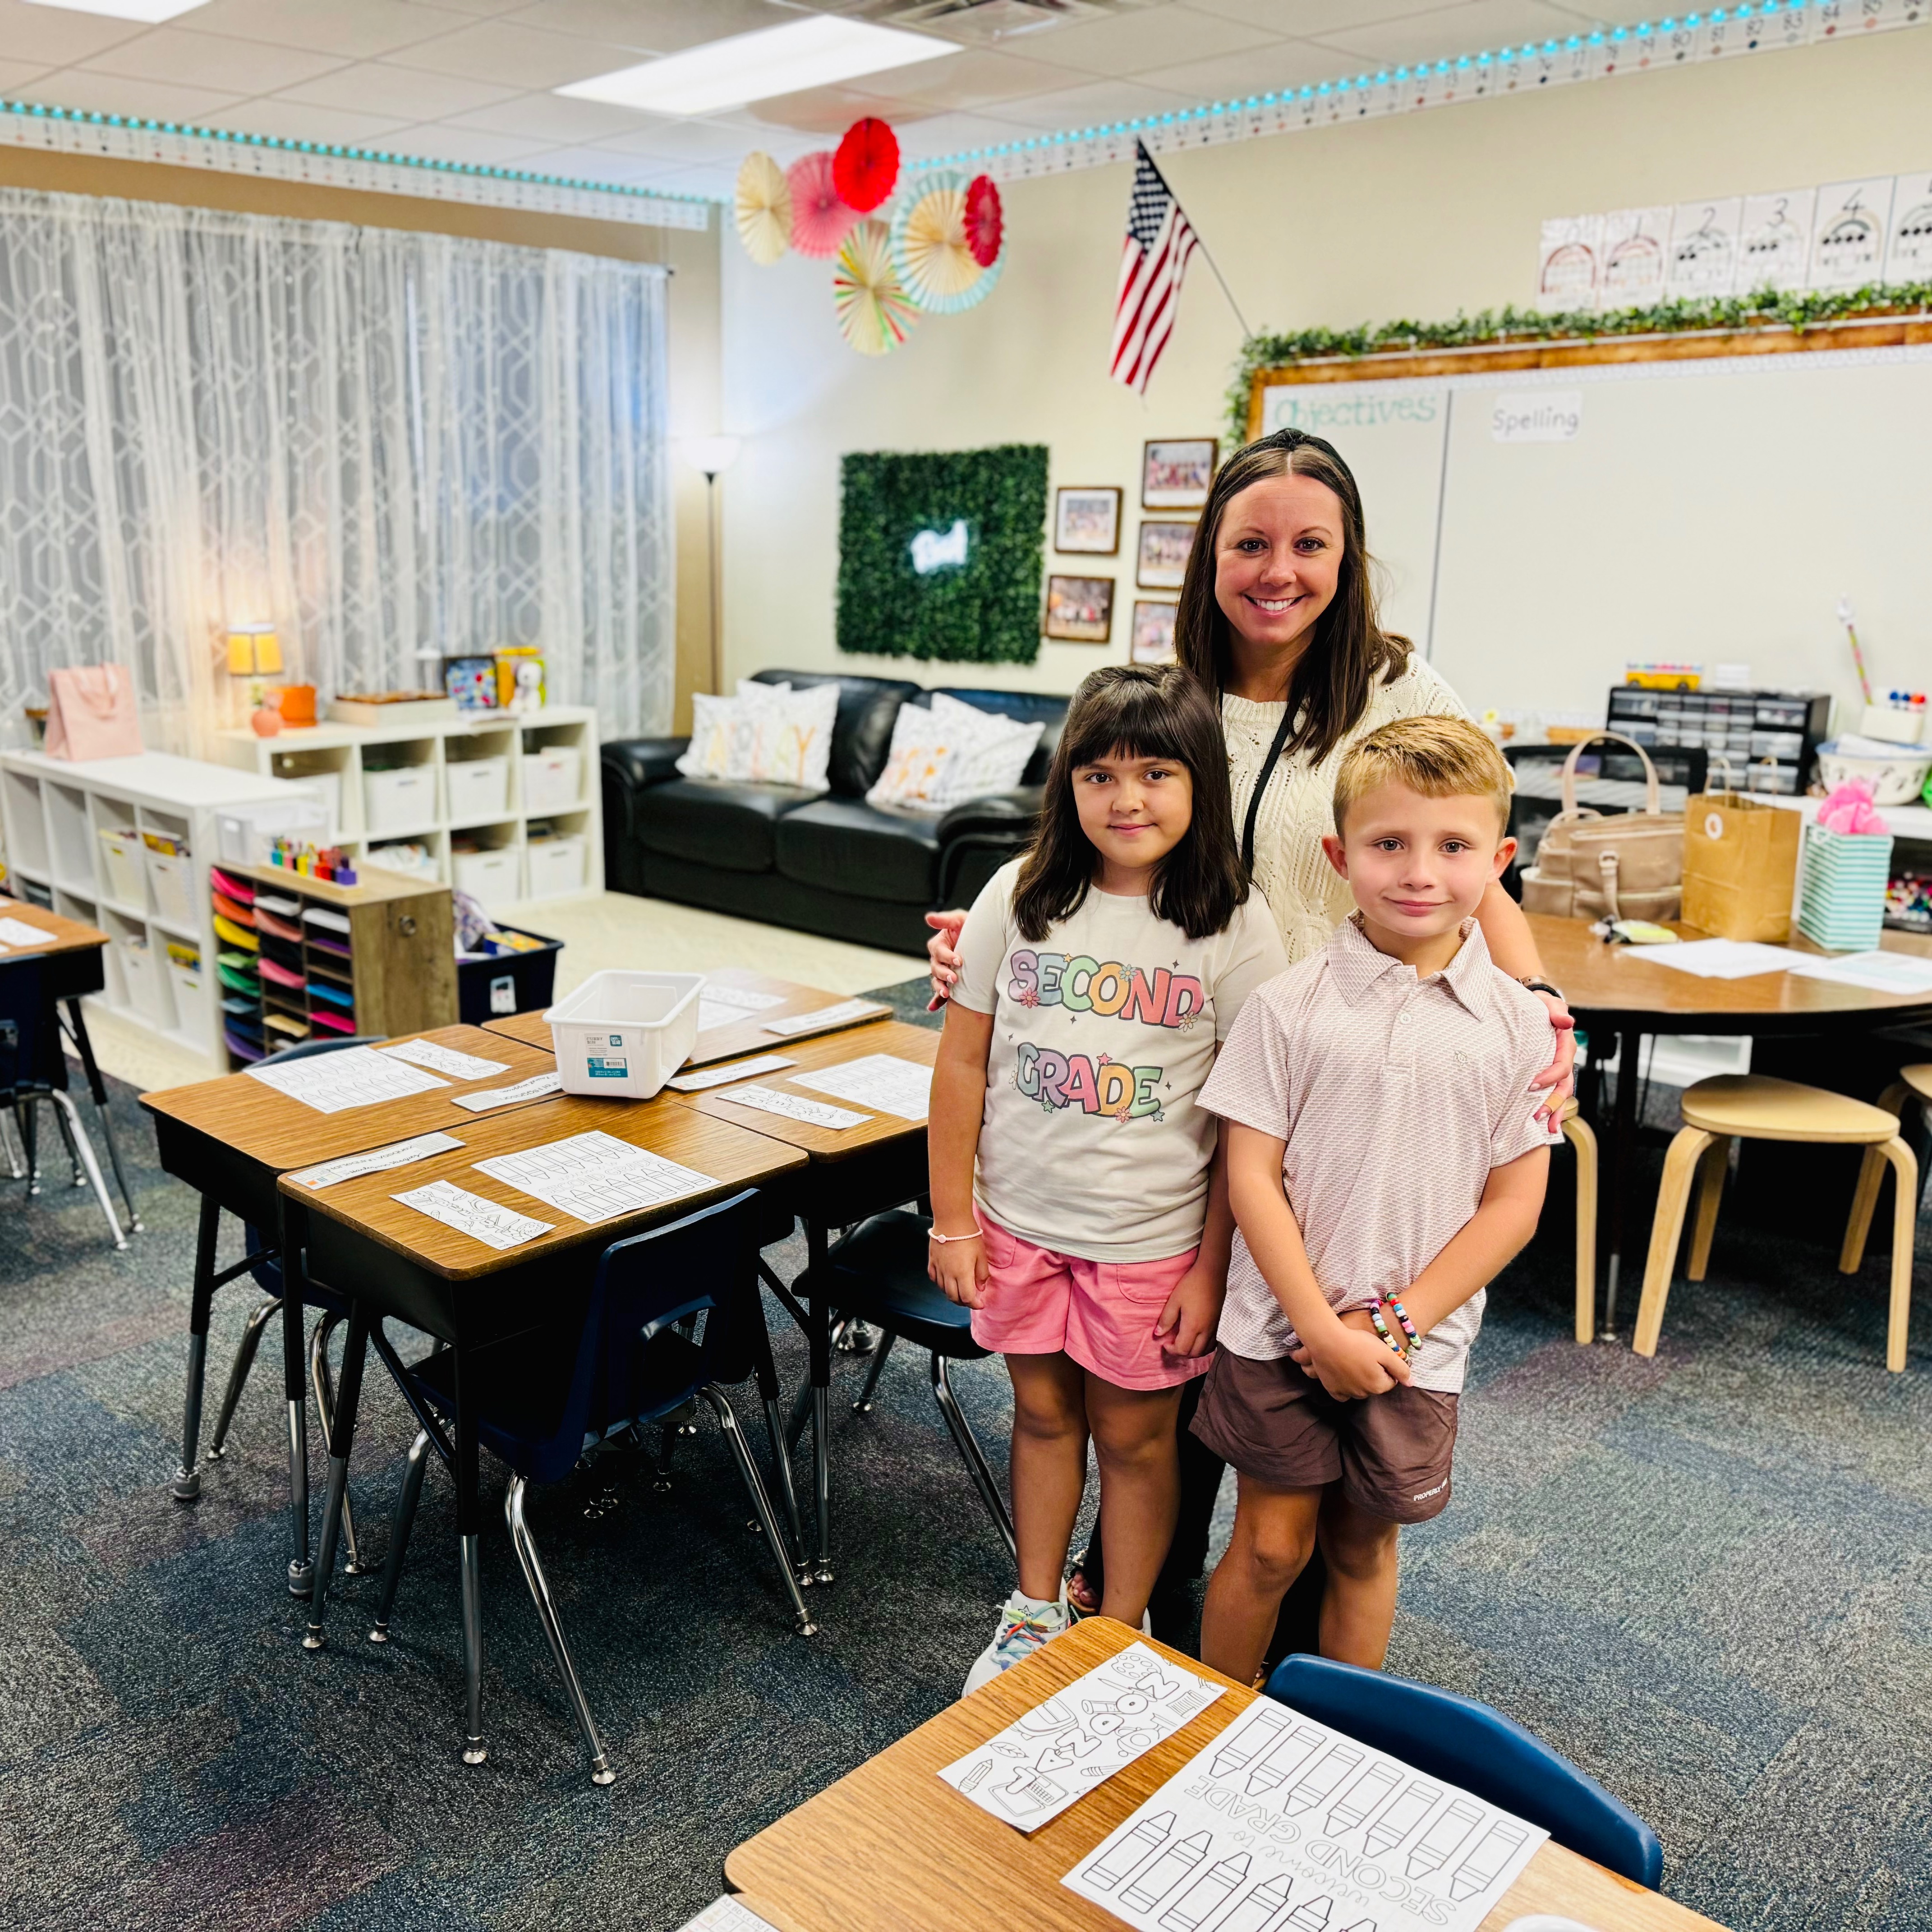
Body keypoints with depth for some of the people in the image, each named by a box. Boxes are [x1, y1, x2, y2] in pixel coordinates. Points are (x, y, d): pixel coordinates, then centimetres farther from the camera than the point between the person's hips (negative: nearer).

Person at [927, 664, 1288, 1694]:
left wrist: (1213, 1266, -10)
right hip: (1021, 1221, 3)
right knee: (1042, 1413, 19)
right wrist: (953, 1222, 0)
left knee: (1133, 1435, 13)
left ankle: (1122, 1639, 34)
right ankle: (1036, 1609, 40)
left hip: (1152, 1240, -2)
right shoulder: (1020, 896, -6)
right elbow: (963, 1063, -1)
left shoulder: (1235, 929, -12)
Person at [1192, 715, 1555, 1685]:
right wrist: (1323, 1327, -14)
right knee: (1270, 1545, 9)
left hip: (1414, 1348, 1)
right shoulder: (1291, 1004, -9)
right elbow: (1251, 1176, -9)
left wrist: (1392, 1324, -10)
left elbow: (1513, 1204, -4)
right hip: (1280, 1333, -1)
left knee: (1363, 1545, 16)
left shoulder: (1514, 1022, -5)